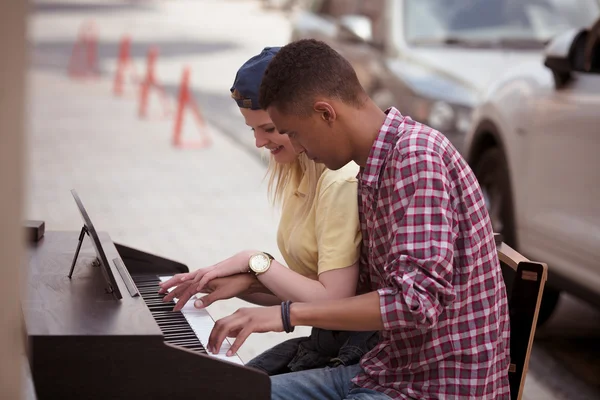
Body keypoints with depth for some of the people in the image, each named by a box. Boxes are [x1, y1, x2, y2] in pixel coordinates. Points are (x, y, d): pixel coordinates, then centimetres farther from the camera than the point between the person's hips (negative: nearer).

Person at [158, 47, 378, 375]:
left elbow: (334, 302, -22)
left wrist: (255, 261, -14)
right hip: (322, 340, 9)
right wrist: (239, 285, -2)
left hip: (353, 352, -9)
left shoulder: (341, 182, -19)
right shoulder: (298, 176, 11)